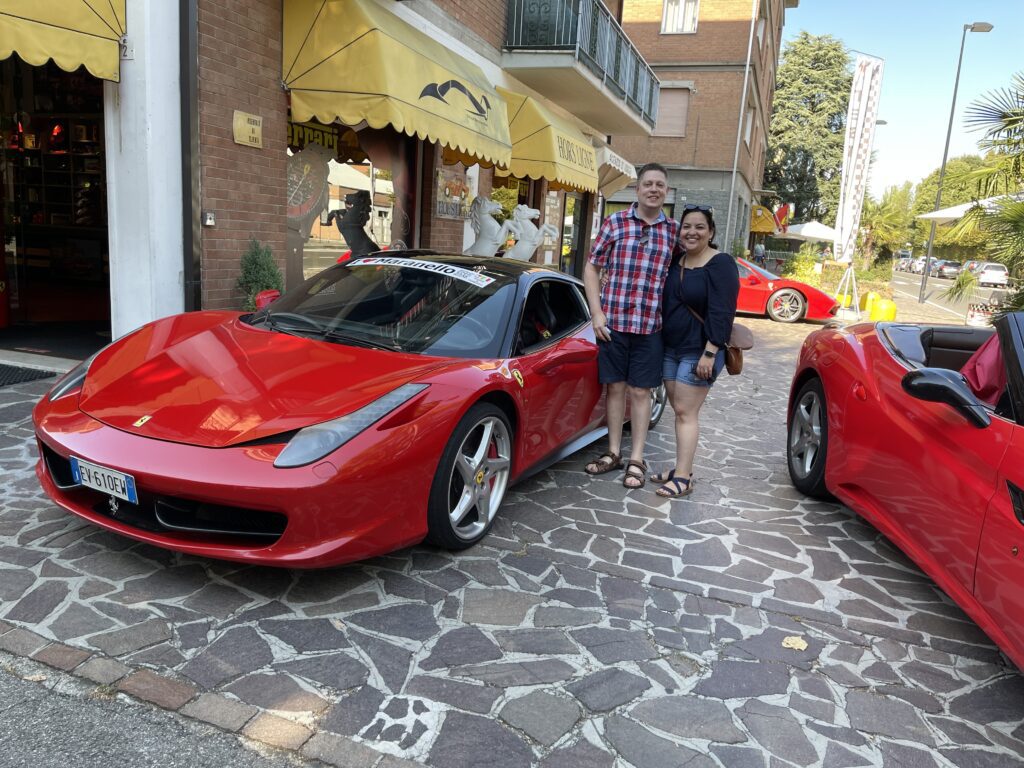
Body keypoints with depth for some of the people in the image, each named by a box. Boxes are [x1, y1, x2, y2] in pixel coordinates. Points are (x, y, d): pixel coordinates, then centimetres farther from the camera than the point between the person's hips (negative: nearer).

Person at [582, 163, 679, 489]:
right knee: (615, 387, 9)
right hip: (612, 321, 0)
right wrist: (597, 313, -4)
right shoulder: (614, 223, 2)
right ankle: (613, 452, 23)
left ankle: (636, 460, 15)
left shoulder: (674, 231, 5)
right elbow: (591, 269, 4)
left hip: (650, 325, 0)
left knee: (640, 391, 5)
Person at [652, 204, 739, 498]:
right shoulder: (675, 260, 9)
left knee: (685, 412, -8)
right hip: (670, 347, 7)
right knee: (679, 410, 11)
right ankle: (681, 468, 20)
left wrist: (709, 354, -22)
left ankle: (683, 477, -3)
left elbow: (721, 313, -17)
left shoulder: (721, 264, -12)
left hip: (699, 351, -7)